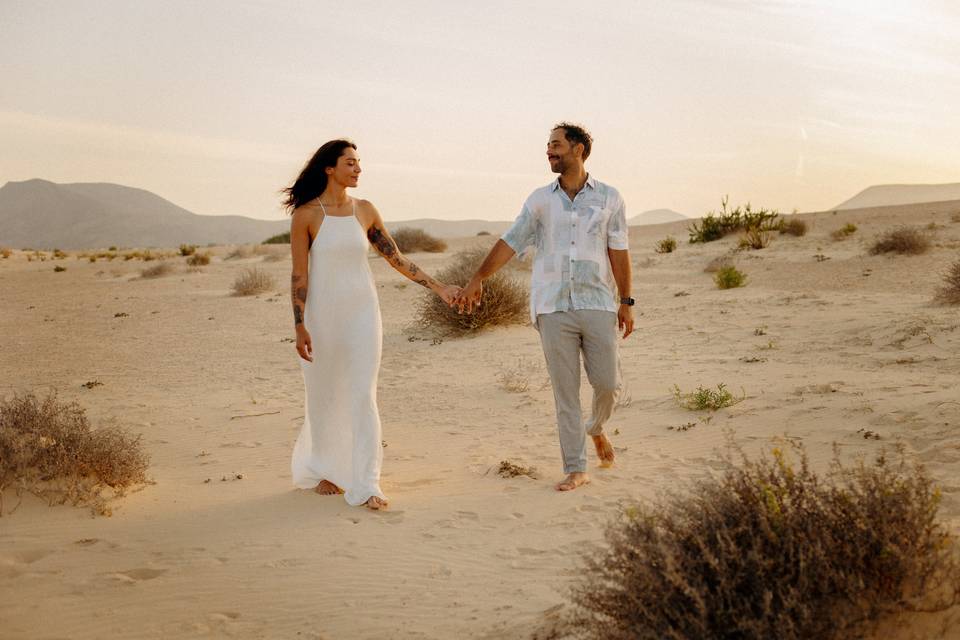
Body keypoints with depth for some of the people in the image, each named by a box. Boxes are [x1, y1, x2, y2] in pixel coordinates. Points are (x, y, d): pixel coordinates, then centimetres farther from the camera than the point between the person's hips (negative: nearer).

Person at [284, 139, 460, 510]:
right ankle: (322, 470, 31)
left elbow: (396, 258, 10)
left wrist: (437, 287, 8)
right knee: (324, 396, 9)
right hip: (322, 315, -2)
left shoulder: (365, 211, 4)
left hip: (362, 313, 2)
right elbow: (299, 275, -7)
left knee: (363, 397, -4)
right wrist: (300, 326, -12)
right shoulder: (306, 215, -6)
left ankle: (365, 485, -2)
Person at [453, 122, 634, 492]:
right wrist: (477, 280, -1)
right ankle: (575, 470, 7)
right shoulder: (540, 200, 8)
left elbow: (618, 252, 4)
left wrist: (626, 301, 1)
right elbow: (510, 242, 6)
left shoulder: (608, 198, 5)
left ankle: (596, 428, 34)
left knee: (608, 383, 0)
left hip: (598, 305, 0)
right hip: (553, 309, 1)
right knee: (565, 392, 1)